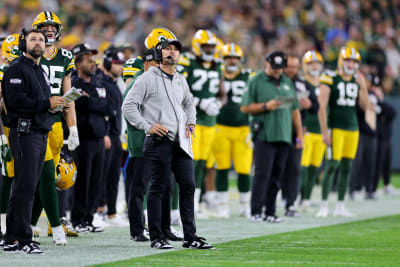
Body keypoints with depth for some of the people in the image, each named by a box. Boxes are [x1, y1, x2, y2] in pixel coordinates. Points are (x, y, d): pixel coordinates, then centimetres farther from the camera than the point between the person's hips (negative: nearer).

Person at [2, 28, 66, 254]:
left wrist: (56, 104, 8)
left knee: (27, 187, 8)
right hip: (25, 132, -9)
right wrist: (46, 103, -16)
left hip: (42, 132, 9)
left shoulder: (41, 71, 22)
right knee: (25, 187, -11)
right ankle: (23, 239, -10)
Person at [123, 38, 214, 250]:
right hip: (160, 141, -6)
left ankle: (190, 237, 8)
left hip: (181, 142, 6)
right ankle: (156, 238, 3)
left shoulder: (181, 81, 17)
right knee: (159, 188, -3)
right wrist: (147, 126, -15)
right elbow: (128, 106, -7)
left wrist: (191, 123, 21)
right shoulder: (148, 78, -3)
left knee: (188, 186, 3)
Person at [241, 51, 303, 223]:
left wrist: (299, 134, 16)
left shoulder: (287, 82, 17)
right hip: (264, 136, -5)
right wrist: (265, 106, -13)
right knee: (262, 174, -11)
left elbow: (295, 110, 21)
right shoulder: (256, 81, 1)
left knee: (276, 176, 4)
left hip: (283, 136, 5)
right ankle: (256, 212, -8)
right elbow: (245, 107, -2)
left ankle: (270, 212, 7)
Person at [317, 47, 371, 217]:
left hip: (352, 128, 5)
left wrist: (362, 87, -6)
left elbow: (366, 107, 8)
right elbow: (321, 106, -9)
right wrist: (324, 132, -13)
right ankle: (324, 205, -5)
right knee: (332, 164, -11)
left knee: (347, 167, 6)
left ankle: (340, 206, 12)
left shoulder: (357, 80, 10)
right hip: (335, 127, -5)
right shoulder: (330, 79, -6)